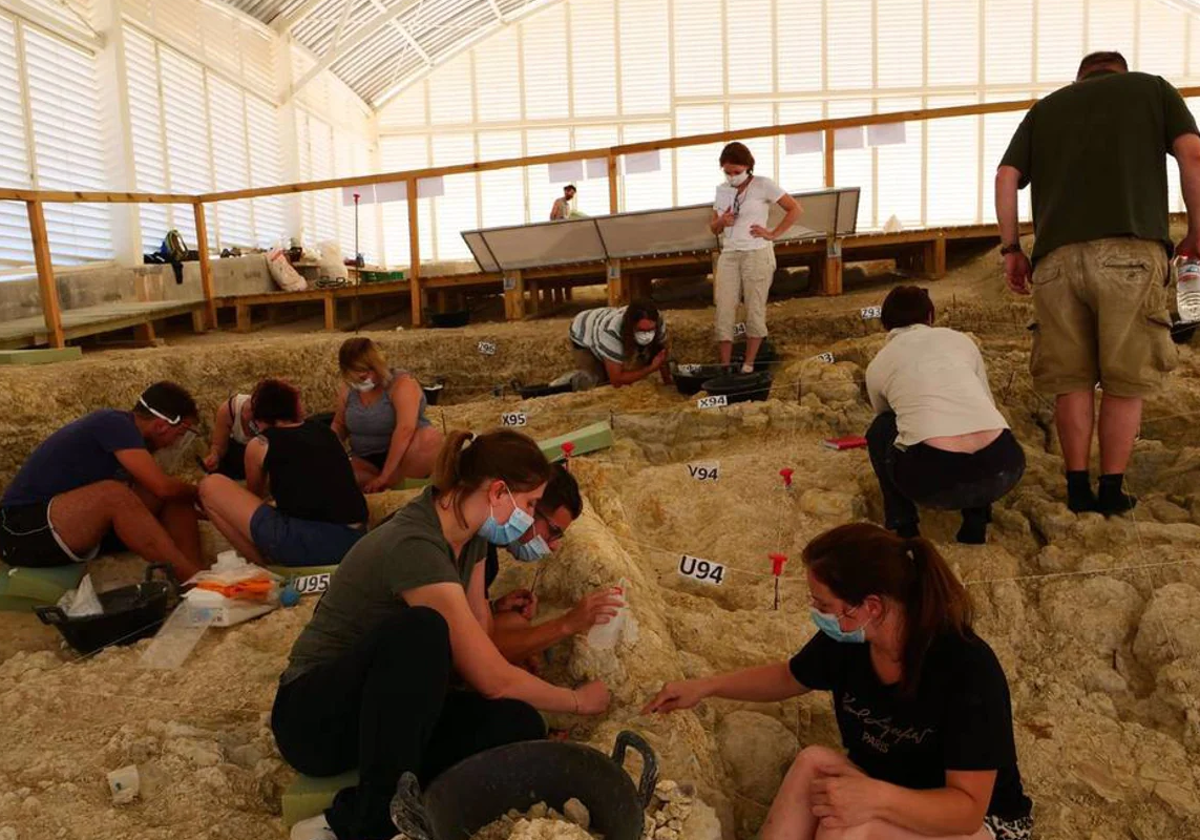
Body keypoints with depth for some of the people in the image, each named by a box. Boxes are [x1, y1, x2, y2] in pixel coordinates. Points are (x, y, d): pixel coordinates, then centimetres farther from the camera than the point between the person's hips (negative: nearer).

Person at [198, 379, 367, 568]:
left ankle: (266, 567, 10)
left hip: (304, 544, -6)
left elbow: (255, 495, 28)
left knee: (210, 486, 10)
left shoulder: (260, 444, 9)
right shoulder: (325, 432, 21)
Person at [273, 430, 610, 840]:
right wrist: (578, 700, -9)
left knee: (518, 725, -18)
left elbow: (483, 638, 5)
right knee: (422, 629, -38)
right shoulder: (415, 548, -29)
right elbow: (492, 680, -24)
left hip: (397, 709, 8)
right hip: (315, 715, -8)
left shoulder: (468, 533, -1)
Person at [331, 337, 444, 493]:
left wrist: (384, 476, -35)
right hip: (367, 462, 4)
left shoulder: (401, 383, -17)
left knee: (430, 438, -38)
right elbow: (339, 425, 19)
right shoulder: (347, 389, 3)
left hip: (404, 456, -4)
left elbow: (406, 429, -30)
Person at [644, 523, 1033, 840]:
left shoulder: (968, 669, -30)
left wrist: (876, 797, -45)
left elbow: (968, 807, -28)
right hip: (880, 791, 5)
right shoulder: (846, 639, -14)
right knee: (814, 761, -26)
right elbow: (789, 677, 8)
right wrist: (705, 686, 2)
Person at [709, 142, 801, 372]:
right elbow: (713, 227, 18)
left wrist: (773, 234, -7)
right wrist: (721, 221, -4)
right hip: (728, 255, 4)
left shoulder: (762, 185, -2)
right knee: (723, 312, -3)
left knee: (755, 312, 0)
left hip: (756, 255, -4)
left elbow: (794, 210, -1)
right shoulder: (722, 190, 12)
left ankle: (748, 366, 8)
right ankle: (725, 368, 1)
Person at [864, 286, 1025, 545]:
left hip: (932, 476, -3)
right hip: (1003, 467, 3)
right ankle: (976, 523, 27)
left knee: (880, 431, 29)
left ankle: (903, 526, 23)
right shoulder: (960, 339, 24)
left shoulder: (878, 364, 20)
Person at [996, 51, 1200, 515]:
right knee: (1126, 380, 5)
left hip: (1056, 257, 2)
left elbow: (1006, 177, 12)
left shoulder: (1045, 107, 25)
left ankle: (1078, 488, 7)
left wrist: (1010, 247, 15)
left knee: (1071, 379, 7)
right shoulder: (1153, 88, 20)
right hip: (1131, 251, -2)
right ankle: (1112, 490, 7)